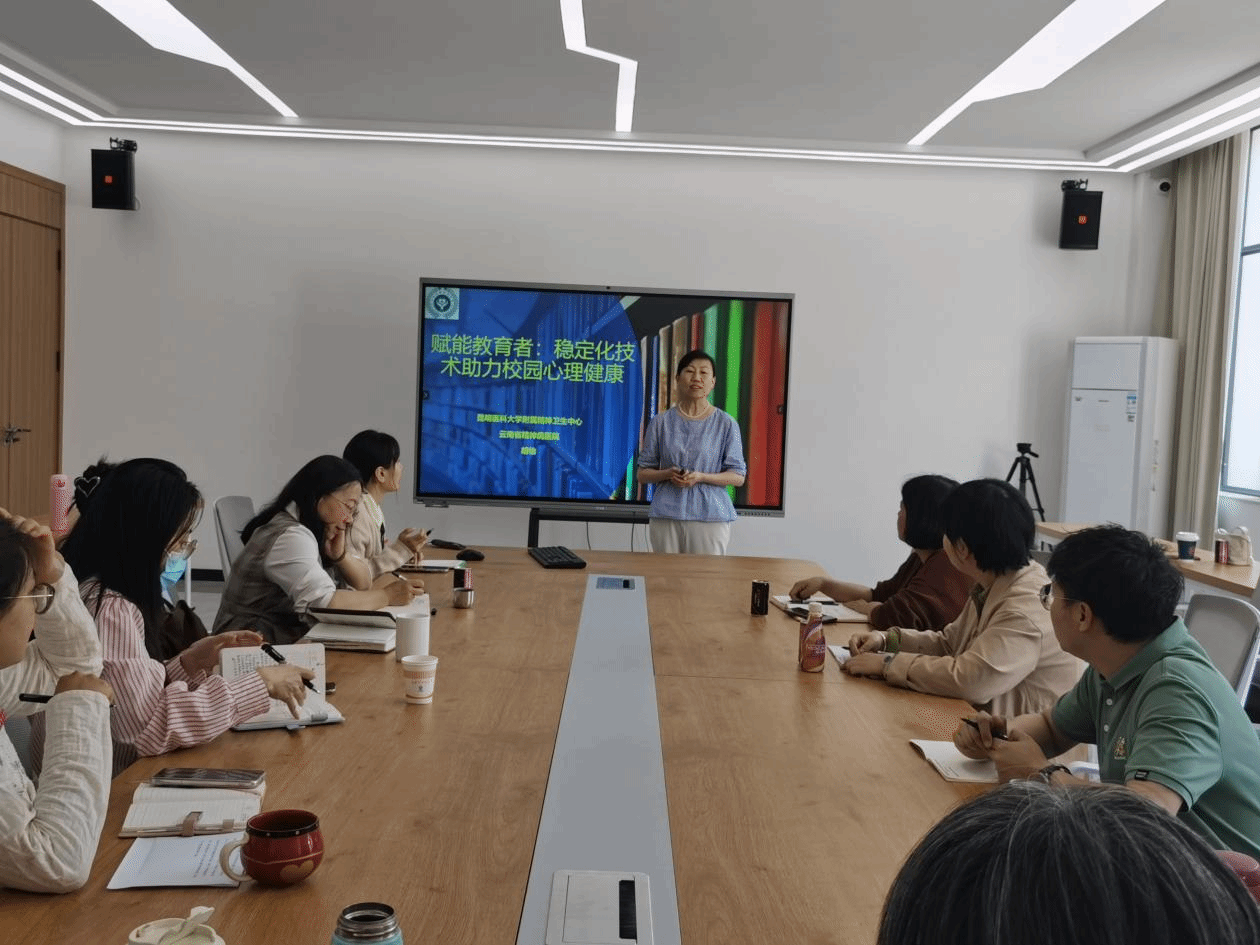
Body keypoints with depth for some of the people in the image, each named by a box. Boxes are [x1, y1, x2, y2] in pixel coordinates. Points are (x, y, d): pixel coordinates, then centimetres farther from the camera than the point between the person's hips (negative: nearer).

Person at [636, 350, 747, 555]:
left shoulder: (726, 423, 4)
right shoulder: (662, 422, 8)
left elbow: (738, 476, 3)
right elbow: (642, 473, 10)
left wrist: (702, 477, -13)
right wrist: (667, 474, -10)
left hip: (710, 517, -1)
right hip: (666, 516, 1)